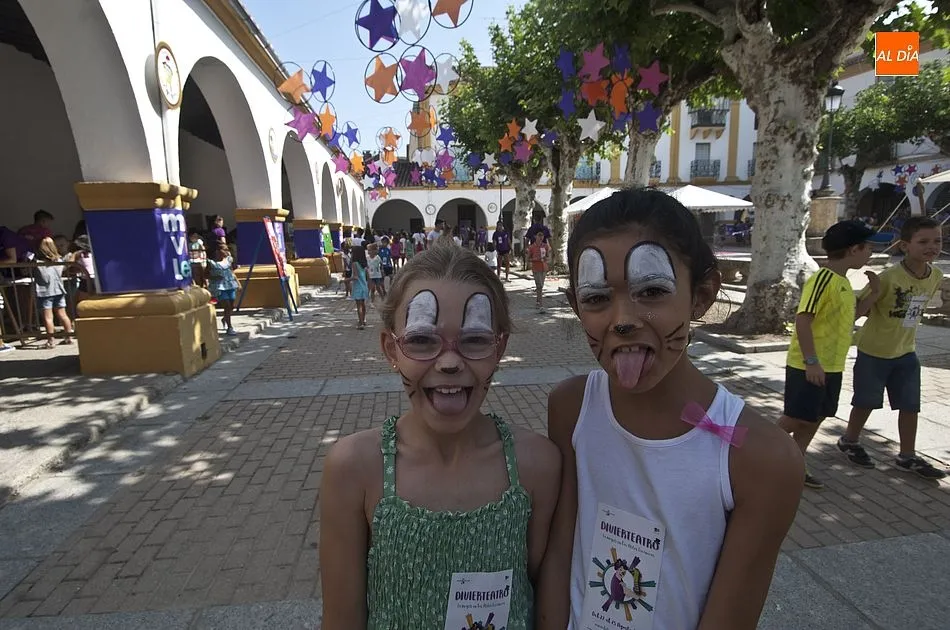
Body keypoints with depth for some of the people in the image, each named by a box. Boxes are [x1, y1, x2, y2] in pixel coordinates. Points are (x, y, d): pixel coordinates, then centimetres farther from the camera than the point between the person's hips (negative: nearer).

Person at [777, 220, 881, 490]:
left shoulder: (843, 282, 12)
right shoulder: (822, 279, -18)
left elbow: (849, 317, 24)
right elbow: (802, 320, -23)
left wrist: (873, 293, 13)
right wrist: (811, 361, -25)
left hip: (831, 367, 9)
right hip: (807, 366, -9)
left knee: (815, 418, 14)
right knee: (797, 418, -3)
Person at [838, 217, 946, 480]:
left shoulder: (936, 276, -3)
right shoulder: (889, 277, -24)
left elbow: (916, 309, 11)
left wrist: (907, 336, 15)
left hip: (906, 352, 6)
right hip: (873, 351, -6)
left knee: (910, 405, 11)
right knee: (866, 401, 9)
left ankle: (907, 457, 25)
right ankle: (849, 441, 31)